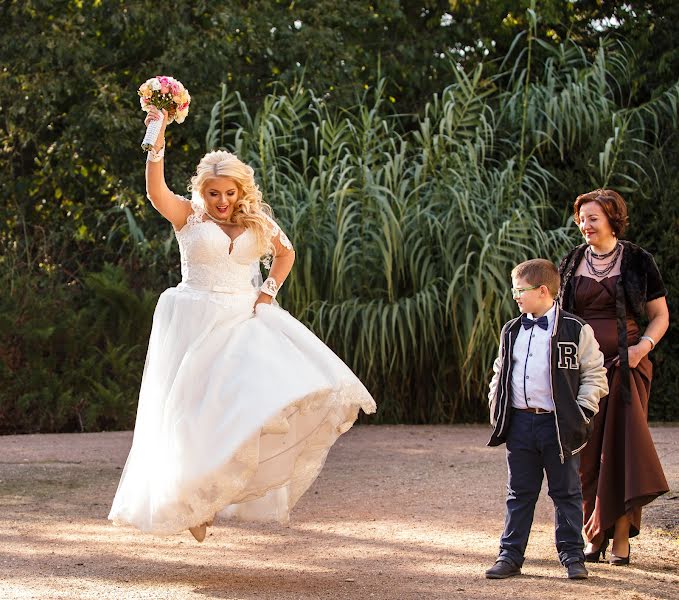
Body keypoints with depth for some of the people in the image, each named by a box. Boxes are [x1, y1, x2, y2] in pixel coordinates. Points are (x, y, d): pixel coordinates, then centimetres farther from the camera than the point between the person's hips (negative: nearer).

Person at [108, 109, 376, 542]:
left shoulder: (257, 221, 8)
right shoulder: (188, 216, -3)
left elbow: (286, 252, 25)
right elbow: (156, 191, -22)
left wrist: (269, 291, 9)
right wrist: (157, 140, -34)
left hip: (244, 319, 3)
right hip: (197, 324, -3)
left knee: (273, 388, -14)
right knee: (196, 411, -2)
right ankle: (190, 500, 10)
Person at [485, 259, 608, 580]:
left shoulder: (575, 330, -5)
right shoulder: (511, 332, 10)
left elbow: (595, 373, -2)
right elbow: (500, 371, 21)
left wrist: (583, 411, -9)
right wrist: (496, 404, 9)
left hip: (559, 425, -4)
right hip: (520, 423, 4)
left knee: (566, 492, 5)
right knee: (519, 493, 10)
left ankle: (572, 556, 13)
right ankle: (510, 555, 15)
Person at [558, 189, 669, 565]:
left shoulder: (637, 261, 1)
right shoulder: (571, 263, 10)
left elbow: (660, 315, 5)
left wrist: (644, 345, -13)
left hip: (623, 368, -3)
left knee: (621, 447, -8)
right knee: (586, 452, 1)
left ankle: (621, 538, -6)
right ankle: (593, 537, 8)